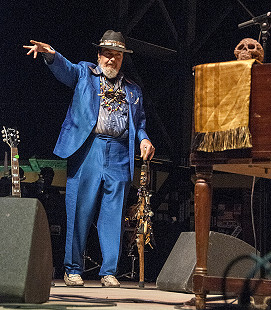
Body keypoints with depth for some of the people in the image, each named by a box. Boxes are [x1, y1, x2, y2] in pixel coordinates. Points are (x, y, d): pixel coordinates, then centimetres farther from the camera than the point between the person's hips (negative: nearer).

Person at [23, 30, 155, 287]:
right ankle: (73, 270, 6)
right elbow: (65, 69, -6)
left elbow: (139, 124, 25)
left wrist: (143, 139, 3)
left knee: (113, 216, 0)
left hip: (119, 157, 3)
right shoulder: (84, 73, 14)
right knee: (79, 213, -3)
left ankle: (109, 272, 6)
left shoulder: (133, 90, 22)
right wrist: (50, 54, -28)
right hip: (86, 150, -2)